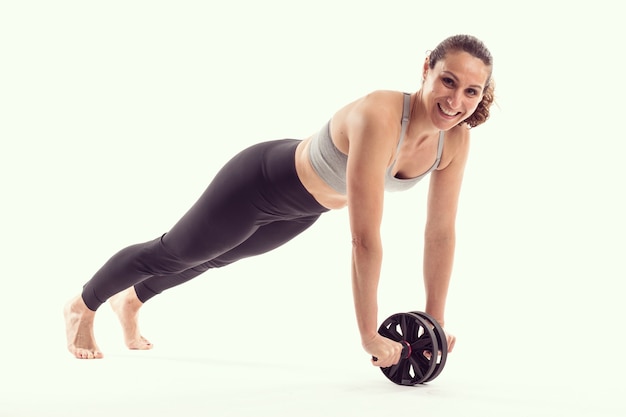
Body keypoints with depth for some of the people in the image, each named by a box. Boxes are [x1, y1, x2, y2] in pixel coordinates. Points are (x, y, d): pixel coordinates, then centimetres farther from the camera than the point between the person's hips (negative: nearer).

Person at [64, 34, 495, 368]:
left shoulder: (456, 139, -21)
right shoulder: (378, 118, -43)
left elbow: (441, 233, -12)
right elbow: (365, 238, -42)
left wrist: (435, 321, -10)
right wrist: (370, 335, -36)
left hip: (303, 208, 7)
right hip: (263, 182, -7)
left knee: (213, 257, 31)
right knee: (174, 252, 18)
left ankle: (131, 301, 62)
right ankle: (83, 307, 48)